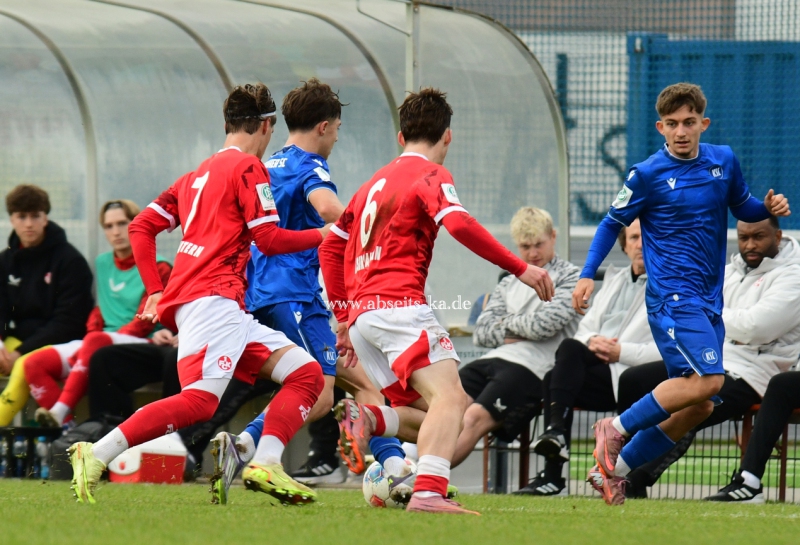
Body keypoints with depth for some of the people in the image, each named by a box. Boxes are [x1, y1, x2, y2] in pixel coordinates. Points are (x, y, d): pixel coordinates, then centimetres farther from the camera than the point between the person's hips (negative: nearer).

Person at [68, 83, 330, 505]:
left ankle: (264, 464, -11)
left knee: (307, 373, 7)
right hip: (212, 299, -10)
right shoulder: (248, 167, 1)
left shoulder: (198, 175, 25)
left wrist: (156, 291, 18)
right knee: (200, 400, -25)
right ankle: (96, 455, -29)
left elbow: (141, 228, 21)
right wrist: (324, 236, 11)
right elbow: (269, 240, -4)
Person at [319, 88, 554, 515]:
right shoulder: (430, 174, 1)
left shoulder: (375, 182, 25)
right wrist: (520, 268, -17)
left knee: (430, 413, 12)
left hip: (362, 312, 8)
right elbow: (459, 224, -18)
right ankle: (428, 492, -41)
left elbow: (331, 248, 27)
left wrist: (344, 317, 28)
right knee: (448, 395, -20)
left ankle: (366, 418, -15)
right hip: (399, 305, -8)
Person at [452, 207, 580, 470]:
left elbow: (545, 324, -7)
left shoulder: (570, 277, 8)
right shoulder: (508, 284, 27)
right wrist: (513, 333, -3)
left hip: (532, 367, -6)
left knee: (475, 416, -28)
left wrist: (507, 323, 8)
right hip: (493, 359, 7)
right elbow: (482, 332, 15)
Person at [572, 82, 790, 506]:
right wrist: (587, 275, -5)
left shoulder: (724, 162, 8)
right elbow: (613, 222, 4)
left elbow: (742, 208, 23)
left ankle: (614, 470, 11)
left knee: (698, 407, 3)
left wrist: (768, 208, 1)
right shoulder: (648, 175, -5)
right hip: (671, 295, -6)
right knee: (708, 379, -25)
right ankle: (617, 429, -12)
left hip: (709, 302, 6)